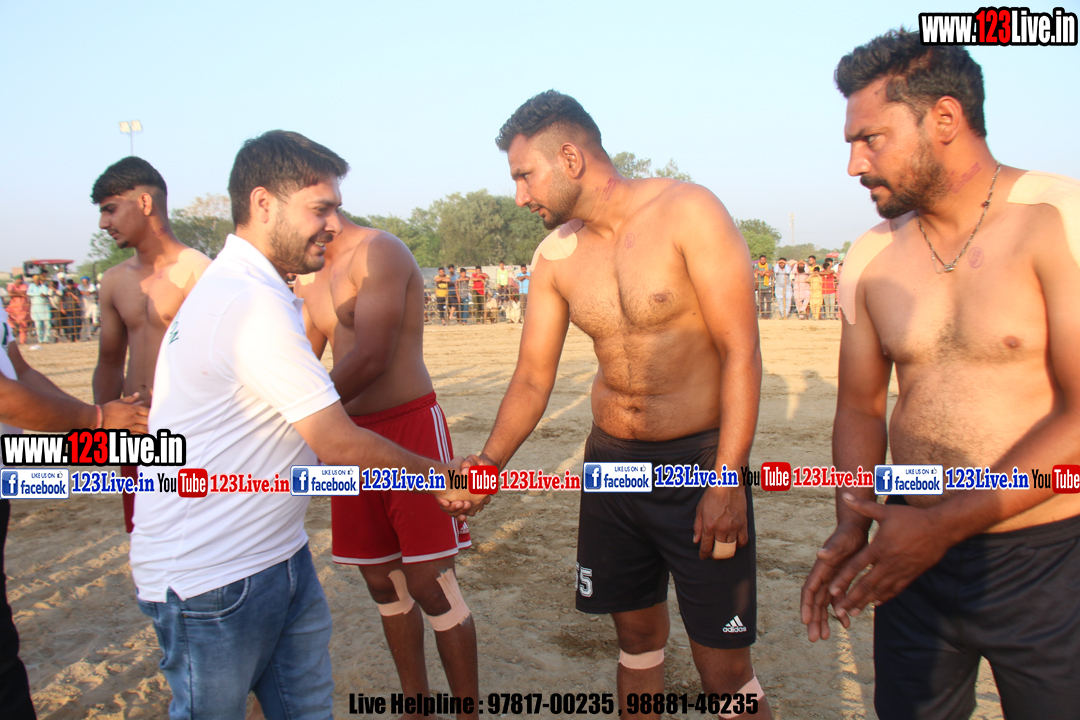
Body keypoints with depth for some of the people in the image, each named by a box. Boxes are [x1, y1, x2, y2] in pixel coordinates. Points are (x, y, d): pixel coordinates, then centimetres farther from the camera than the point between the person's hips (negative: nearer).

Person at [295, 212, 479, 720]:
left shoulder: (378, 253, -12)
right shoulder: (309, 277, 14)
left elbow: (371, 360, -21)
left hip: (409, 428, -8)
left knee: (431, 587, -4)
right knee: (383, 584, 14)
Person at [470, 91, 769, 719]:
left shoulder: (688, 212, -13)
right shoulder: (555, 255, 3)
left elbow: (741, 352, -15)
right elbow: (533, 378, 7)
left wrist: (726, 480, -19)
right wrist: (489, 462, -6)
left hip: (698, 464, -5)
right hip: (611, 464, 5)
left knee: (725, 669, 2)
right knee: (638, 635, 18)